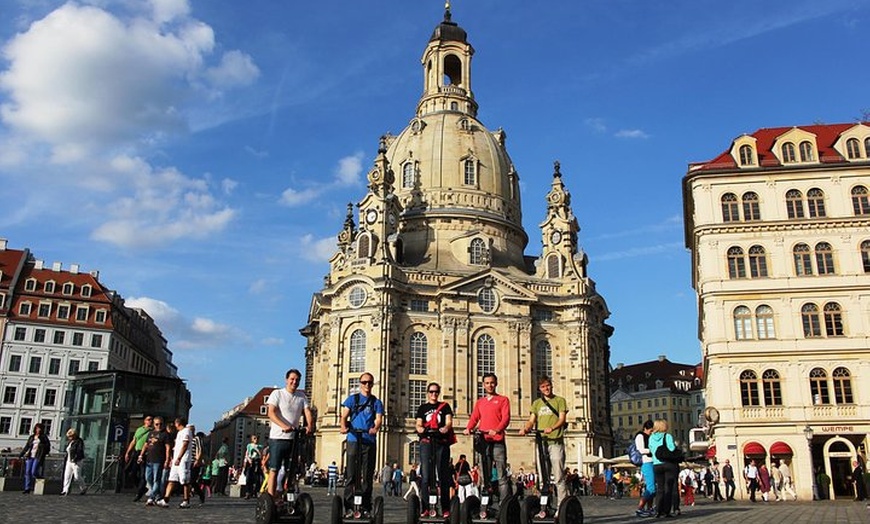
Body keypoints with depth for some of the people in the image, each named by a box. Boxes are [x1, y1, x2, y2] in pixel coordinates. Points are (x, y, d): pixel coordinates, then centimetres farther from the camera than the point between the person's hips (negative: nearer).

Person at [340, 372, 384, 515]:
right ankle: (348, 506, 0)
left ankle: (366, 506, 10)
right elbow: (344, 415, 2)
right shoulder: (352, 399, 12)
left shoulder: (376, 402, 13)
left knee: (367, 474, 4)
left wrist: (375, 428, -23)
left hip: (369, 441, 1)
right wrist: (344, 426, -20)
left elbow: (379, 419, 0)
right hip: (353, 440, -1)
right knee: (351, 473, -3)